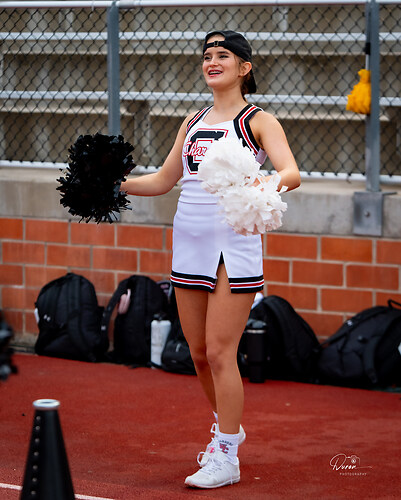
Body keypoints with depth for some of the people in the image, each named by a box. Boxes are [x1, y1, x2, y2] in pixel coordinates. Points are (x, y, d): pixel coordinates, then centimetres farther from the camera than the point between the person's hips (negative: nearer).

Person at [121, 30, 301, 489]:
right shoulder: (193, 123, 16)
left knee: (220, 352, -9)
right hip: (189, 244, 6)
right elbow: (164, 180, 23)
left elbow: (291, 172, -18)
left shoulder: (259, 121, -2)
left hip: (234, 247, -6)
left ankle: (226, 458, -3)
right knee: (199, 354, 10)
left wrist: (271, 182, -40)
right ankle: (226, 428, 32)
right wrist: (116, 184, 10)